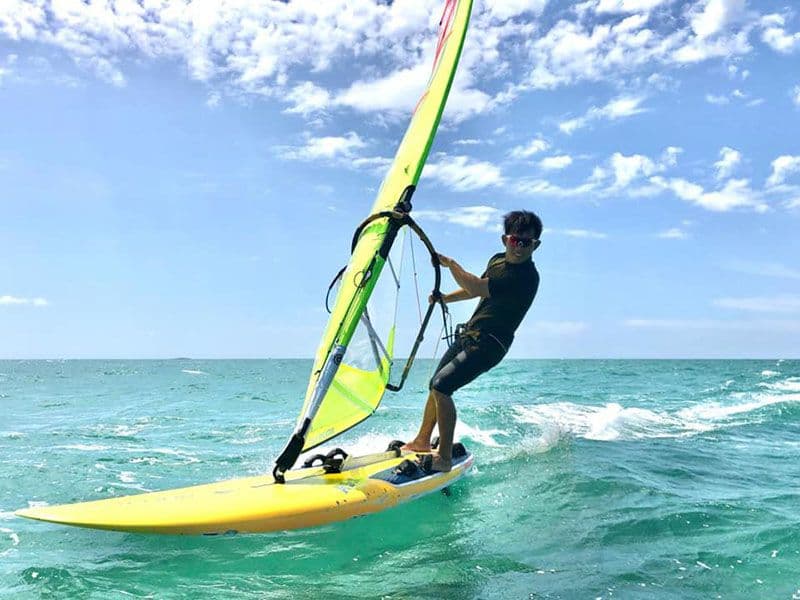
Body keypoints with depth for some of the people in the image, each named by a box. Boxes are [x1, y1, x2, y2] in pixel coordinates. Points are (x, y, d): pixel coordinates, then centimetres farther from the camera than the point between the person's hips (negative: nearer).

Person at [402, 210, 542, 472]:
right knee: (436, 384, 17)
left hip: (488, 345, -9)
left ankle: (445, 457, -12)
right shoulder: (497, 261, 7)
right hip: (468, 333, 9)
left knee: (441, 386, -20)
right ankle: (422, 441, 35)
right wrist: (445, 298, 16)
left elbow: (477, 288, -26)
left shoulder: (527, 277, -21)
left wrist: (450, 264, -14)